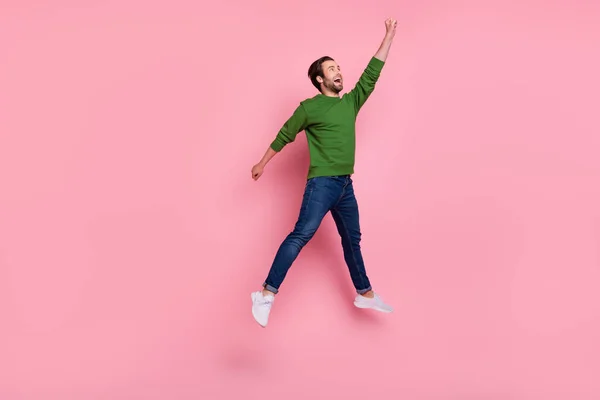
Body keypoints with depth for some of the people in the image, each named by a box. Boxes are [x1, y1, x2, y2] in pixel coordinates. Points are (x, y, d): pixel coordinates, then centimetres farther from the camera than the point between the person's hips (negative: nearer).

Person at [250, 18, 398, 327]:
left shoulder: (351, 102, 14)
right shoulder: (310, 107, -3)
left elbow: (372, 74, 16)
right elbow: (284, 136, 5)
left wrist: (389, 36, 16)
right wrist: (262, 164, 11)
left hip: (346, 186, 7)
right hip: (321, 183, -7)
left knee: (352, 240, 15)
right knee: (301, 236, -17)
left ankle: (365, 294, 27)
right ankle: (267, 295, -18)